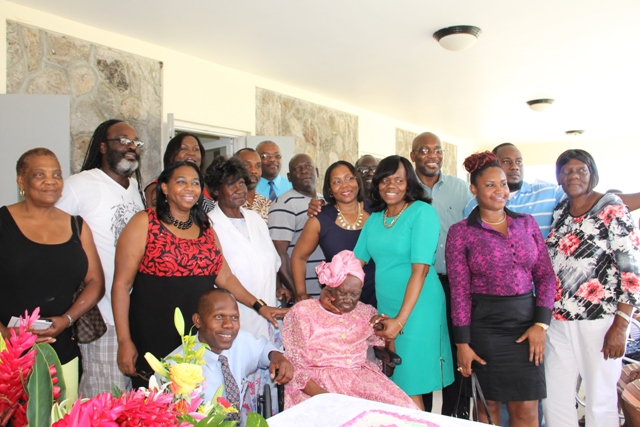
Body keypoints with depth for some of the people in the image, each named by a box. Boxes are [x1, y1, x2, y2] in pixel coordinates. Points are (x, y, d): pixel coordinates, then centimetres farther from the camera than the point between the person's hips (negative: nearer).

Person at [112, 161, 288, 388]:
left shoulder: (205, 228, 12)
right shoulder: (145, 223, -3)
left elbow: (225, 276, 13)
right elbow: (122, 284, -6)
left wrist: (259, 306, 4)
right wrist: (124, 341, -9)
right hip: (154, 338, -4)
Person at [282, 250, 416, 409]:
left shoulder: (367, 313, 11)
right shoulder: (303, 312, 0)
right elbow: (294, 366, -5)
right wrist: (324, 397, -19)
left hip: (362, 378, 5)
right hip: (316, 384, -4)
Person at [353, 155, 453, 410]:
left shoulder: (422, 212, -10)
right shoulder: (374, 218, 9)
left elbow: (420, 269, -17)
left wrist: (401, 320, -19)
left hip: (416, 310, -6)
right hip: (384, 309, 6)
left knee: (409, 390, 1)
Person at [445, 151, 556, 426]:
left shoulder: (526, 223, 6)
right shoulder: (460, 232, -5)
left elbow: (545, 275, 6)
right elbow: (459, 290, -7)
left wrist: (541, 323, -4)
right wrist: (462, 343, -8)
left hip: (526, 319, 3)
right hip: (485, 324, -3)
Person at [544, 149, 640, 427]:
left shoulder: (611, 209, -6)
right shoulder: (559, 211, 9)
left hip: (599, 321, -5)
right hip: (558, 321, 5)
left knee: (601, 402, 7)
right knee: (554, 399, 11)